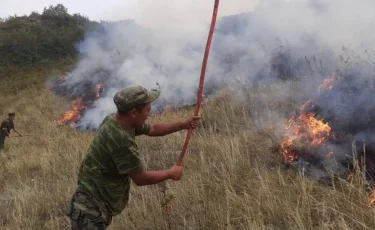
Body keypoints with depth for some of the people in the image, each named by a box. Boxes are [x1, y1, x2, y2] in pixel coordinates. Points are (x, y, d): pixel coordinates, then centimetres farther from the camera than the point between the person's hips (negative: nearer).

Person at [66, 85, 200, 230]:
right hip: (90, 210, -10)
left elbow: (153, 129, 18)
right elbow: (141, 178, -20)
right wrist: (171, 173, -5)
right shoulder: (120, 139, -30)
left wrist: (184, 125, 19)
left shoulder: (115, 119, 0)